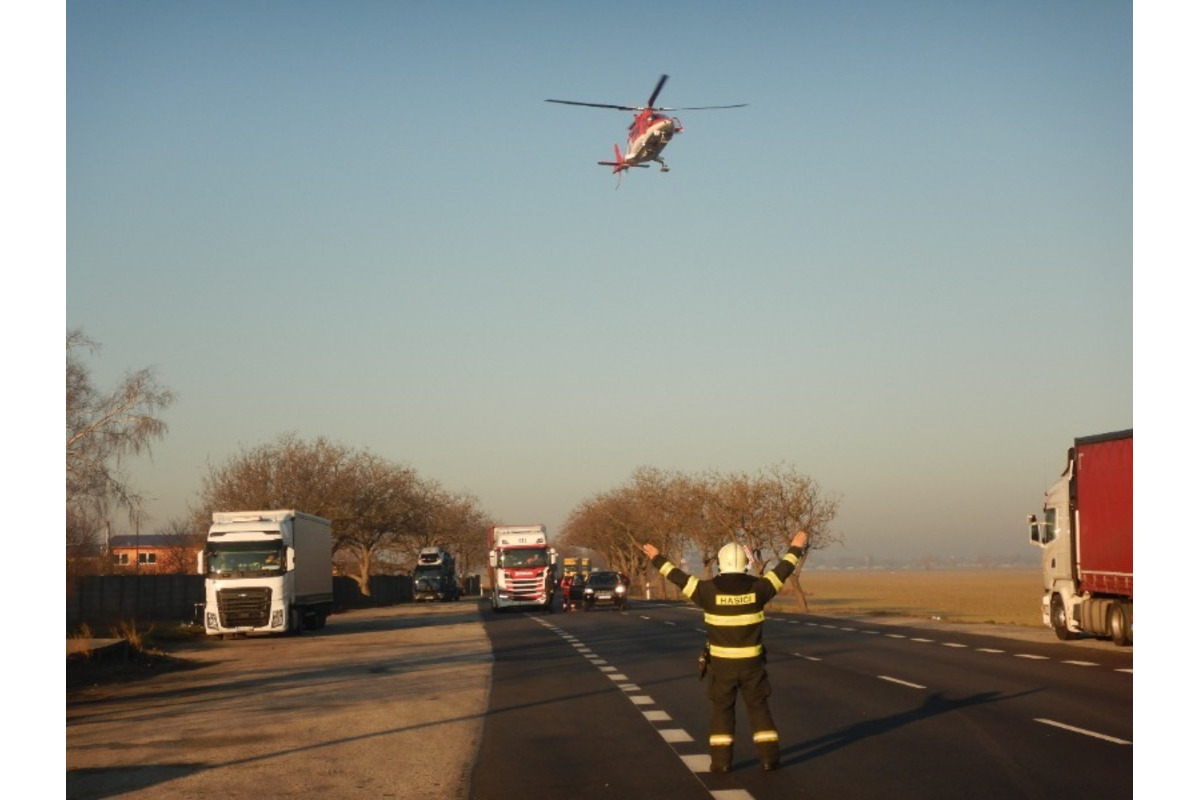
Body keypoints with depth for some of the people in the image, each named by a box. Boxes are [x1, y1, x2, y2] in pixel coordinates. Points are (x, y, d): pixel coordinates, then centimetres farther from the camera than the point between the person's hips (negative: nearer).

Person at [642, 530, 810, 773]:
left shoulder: (710, 589, -11)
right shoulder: (756, 588, -7)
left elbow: (679, 578, -1)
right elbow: (781, 571, 7)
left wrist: (658, 559, 12)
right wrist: (795, 548, 22)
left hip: (722, 662, -1)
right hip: (752, 661, 1)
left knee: (721, 710, 9)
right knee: (758, 708, 11)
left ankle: (721, 760, 5)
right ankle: (769, 756, 8)